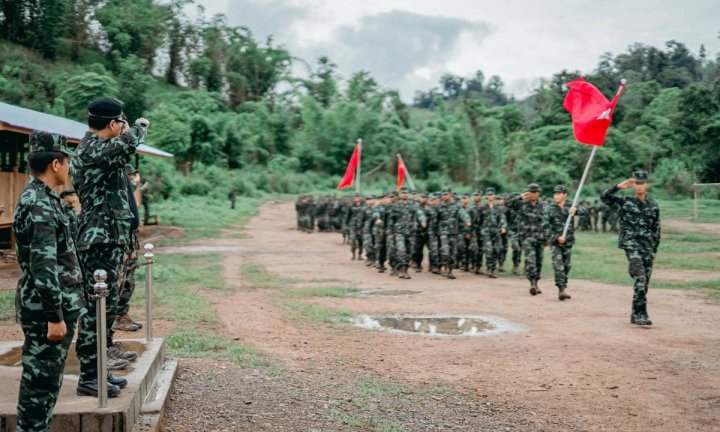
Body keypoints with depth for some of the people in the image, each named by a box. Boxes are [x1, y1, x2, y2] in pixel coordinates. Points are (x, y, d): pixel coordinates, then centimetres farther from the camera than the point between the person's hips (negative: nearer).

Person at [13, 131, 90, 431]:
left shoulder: (39, 198, 12)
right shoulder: (40, 206, -19)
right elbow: (43, 268, -24)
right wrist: (55, 316, -22)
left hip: (48, 307, 10)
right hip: (46, 311, -10)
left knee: (42, 379, 16)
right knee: (41, 380, -1)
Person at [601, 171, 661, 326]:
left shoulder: (653, 206, 11)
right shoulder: (624, 202, 2)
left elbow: (656, 229, 16)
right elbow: (604, 196, -7)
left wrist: (655, 249, 15)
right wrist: (619, 186, -16)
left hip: (647, 246, 4)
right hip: (631, 244, -4)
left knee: (645, 282, 5)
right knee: (640, 278, -19)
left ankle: (636, 315, 16)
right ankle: (641, 313, -19)